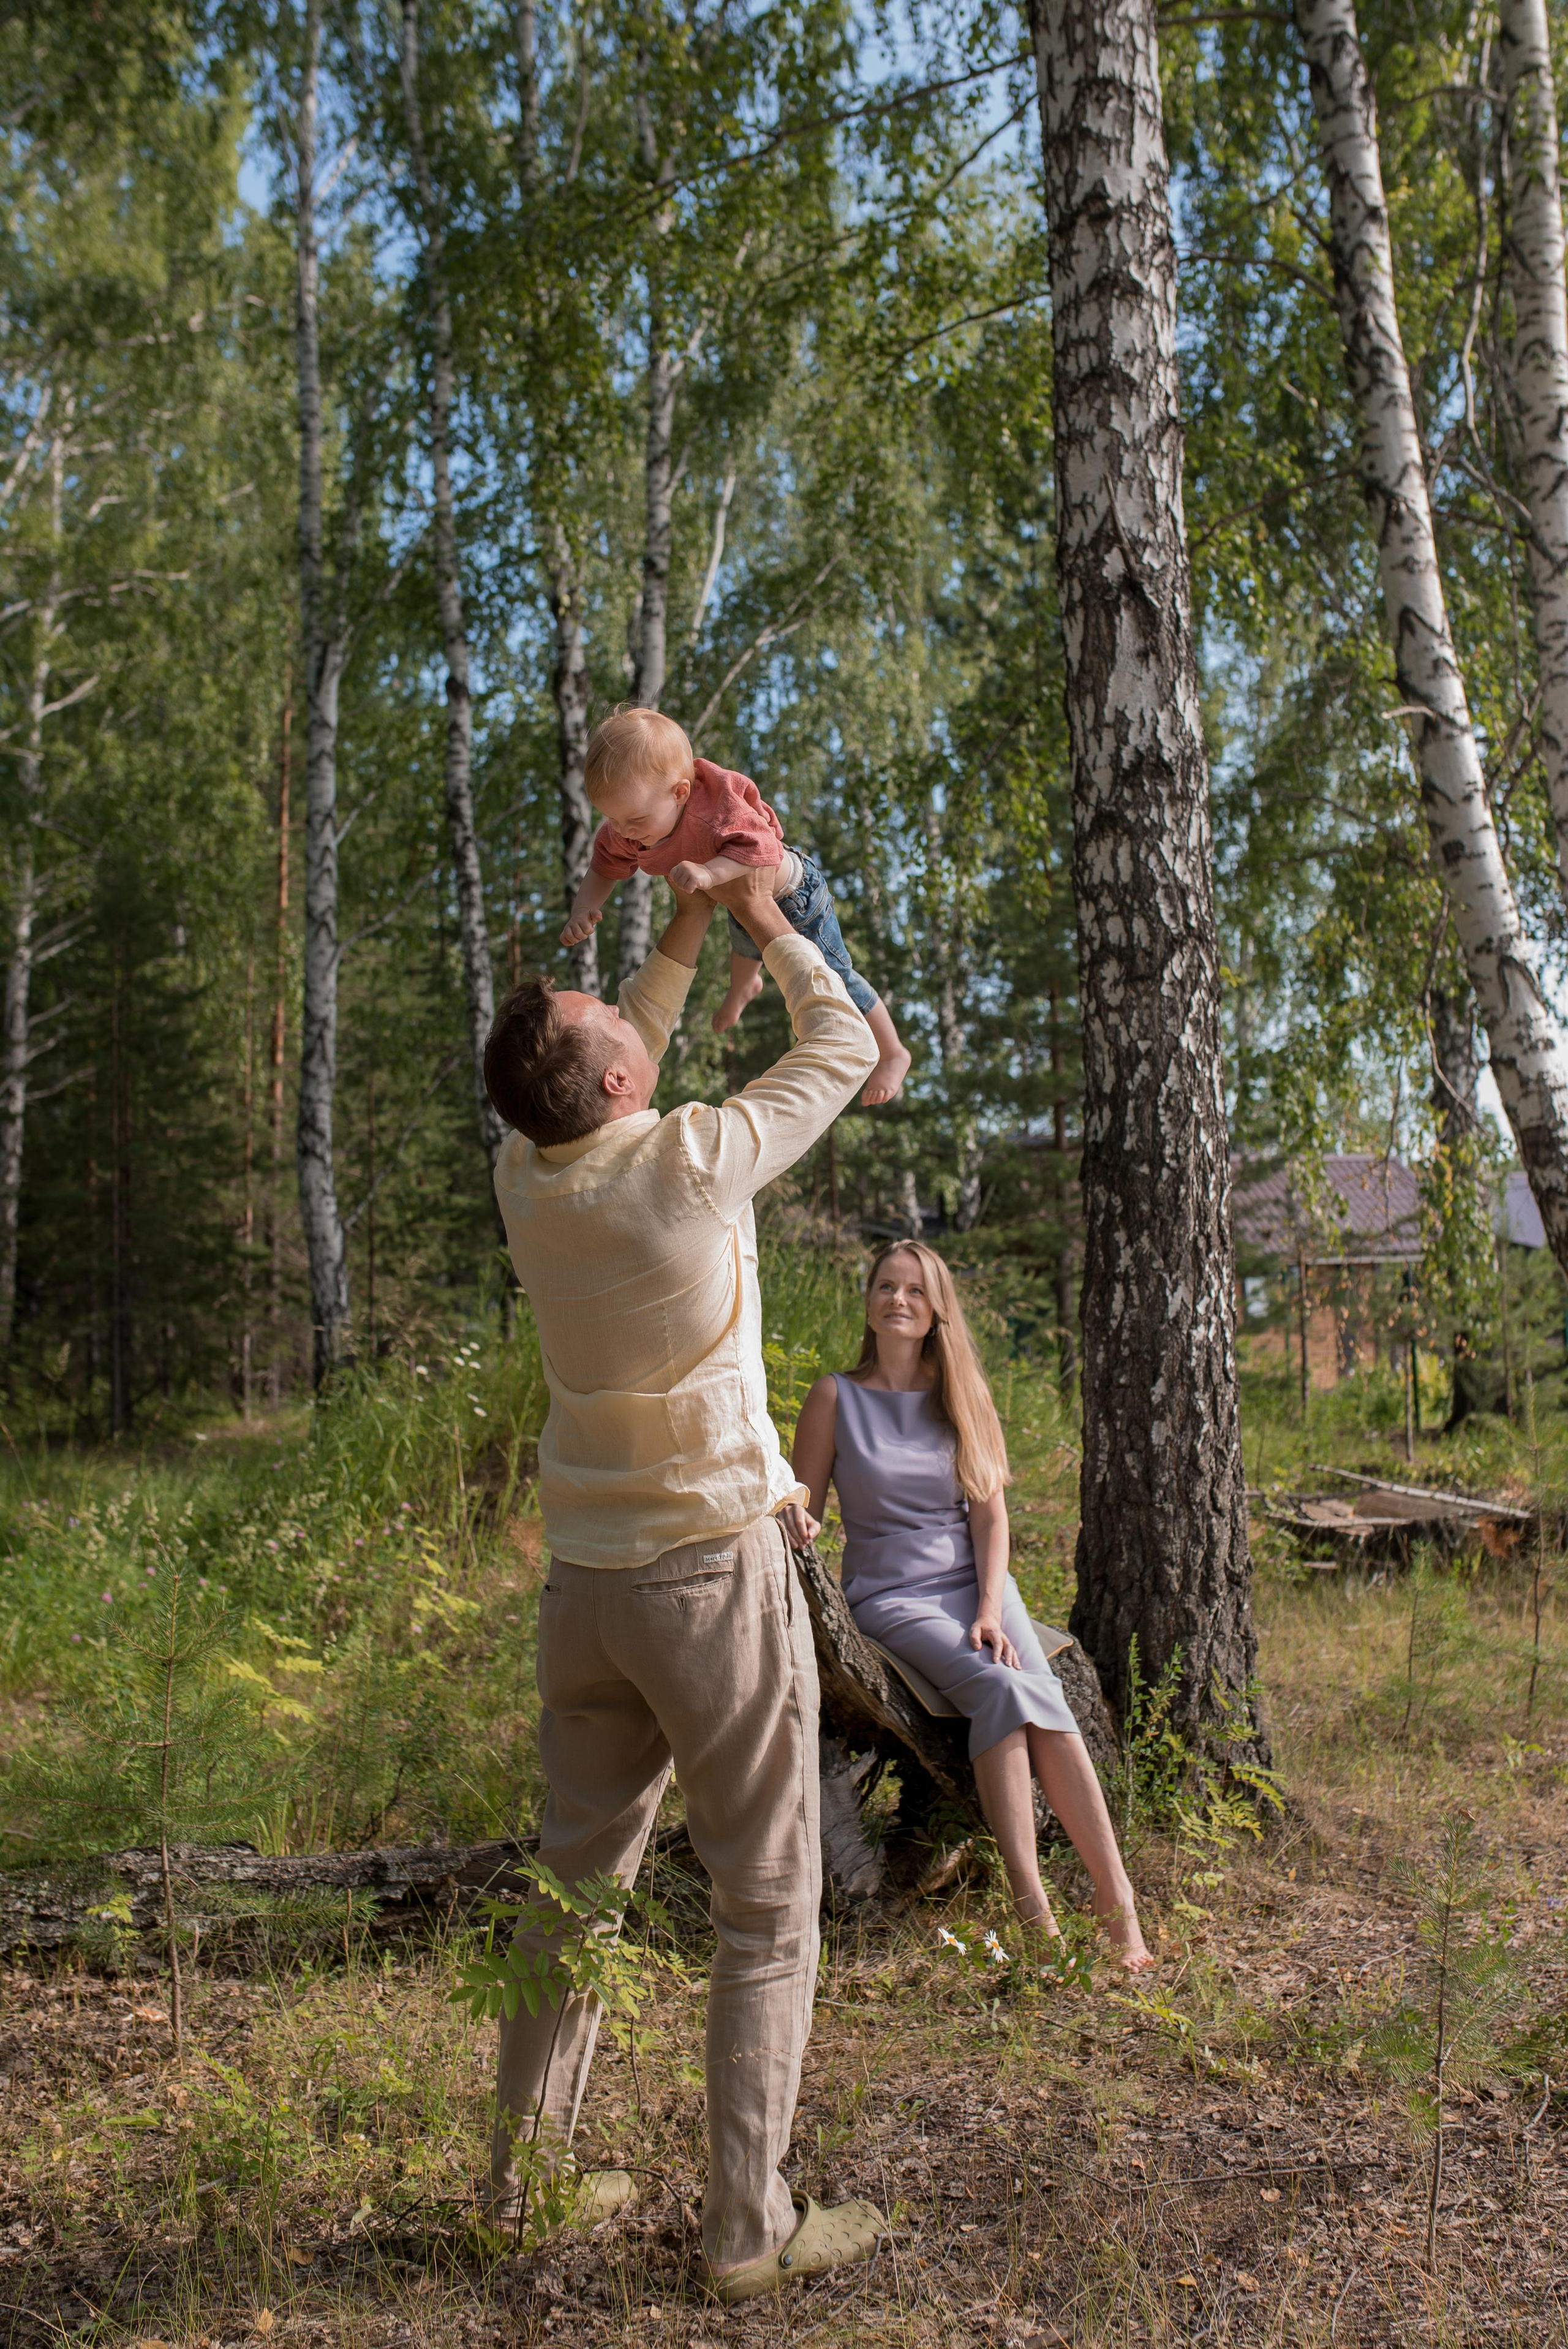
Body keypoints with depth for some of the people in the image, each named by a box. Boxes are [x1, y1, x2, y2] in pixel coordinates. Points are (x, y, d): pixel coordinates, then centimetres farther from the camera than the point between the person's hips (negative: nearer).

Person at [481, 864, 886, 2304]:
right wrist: (766, 919, 12)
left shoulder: (528, 1176, -2)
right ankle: (748, 2225, 14)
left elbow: (619, 1067, 20)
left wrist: (688, 933, 21)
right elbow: (840, 1046, 0)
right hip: (714, 1569, -6)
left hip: (586, 1577, 6)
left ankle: (526, 2170, 31)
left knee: (581, 1869, 19)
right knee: (769, 1902, 6)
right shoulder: (694, 1162, -17)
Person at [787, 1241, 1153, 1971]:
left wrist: (991, 1610, -9)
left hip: (974, 1580, 3)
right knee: (998, 1688, -29)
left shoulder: (962, 1393, 9)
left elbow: (989, 1509, 4)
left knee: (1043, 1701, -24)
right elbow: (803, 1510, 3)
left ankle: (1116, 1898, -25)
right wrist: (797, 1526, -22)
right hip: (889, 1594, -3)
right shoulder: (836, 1397, 1)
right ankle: (1033, 1910, -30)